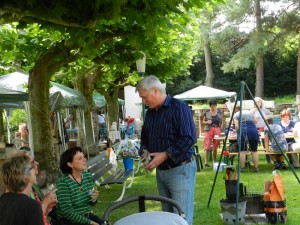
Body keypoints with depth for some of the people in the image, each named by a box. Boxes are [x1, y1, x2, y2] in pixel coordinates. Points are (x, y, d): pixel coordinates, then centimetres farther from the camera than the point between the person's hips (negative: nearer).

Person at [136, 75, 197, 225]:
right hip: (160, 171, 8)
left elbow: (189, 138, -22)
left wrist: (165, 155, -22)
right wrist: (144, 151, 2)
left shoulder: (178, 107, -14)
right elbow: (144, 137, 23)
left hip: (180, 170, -8)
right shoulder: (150, 112, 11)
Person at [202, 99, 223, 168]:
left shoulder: (219, 112, 7)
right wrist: (207, 122, -12)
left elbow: (221, 122, 15)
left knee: (215, 147, 6)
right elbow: (203, 121, 8)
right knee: (207, 147, -9)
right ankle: (206, 162, -6)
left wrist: (221, 129, 3)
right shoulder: (207, 112, 2)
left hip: (217, 130, 2)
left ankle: (215, 161, 16)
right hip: (209, 130, -2)